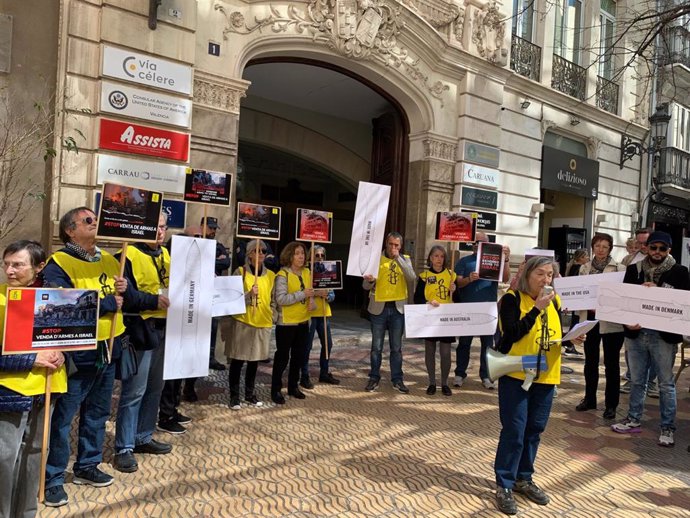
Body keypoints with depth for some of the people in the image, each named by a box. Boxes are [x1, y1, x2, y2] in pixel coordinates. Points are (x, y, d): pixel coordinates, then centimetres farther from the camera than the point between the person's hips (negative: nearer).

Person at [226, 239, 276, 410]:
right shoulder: (240, 272, -6)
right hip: (242, 322, -4)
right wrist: (250, 295, -25)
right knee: (238, 360, 3)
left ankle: (250, 394, 26)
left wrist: (271, 316, 6)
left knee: (254, 360, 13)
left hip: (263, 323, 4)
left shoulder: (271, 275, 7)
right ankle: (234, 396, 15)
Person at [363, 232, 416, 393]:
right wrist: (370, 281, -27)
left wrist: (398, 258, -19)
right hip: (379, 307, -1)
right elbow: (366, 286, -3)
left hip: (398, 308, 1)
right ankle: (374, 378, 19)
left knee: (396, 347, 9)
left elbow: (412, 278, -15)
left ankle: (397, 379, 19)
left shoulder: (405, 259, 4)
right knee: (376, 346, 7)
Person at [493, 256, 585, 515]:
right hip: (516, 374, -6)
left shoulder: (553, 301, 8)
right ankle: (504, 486, 9)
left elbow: (557, 334, 17)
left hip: (545, 376, 6)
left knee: (534, 430, 14)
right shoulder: (512, 299, -11)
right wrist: (537, 308, -24)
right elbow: (512, 334, -22)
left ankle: (524, 479, 30)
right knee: (514, 431, -3)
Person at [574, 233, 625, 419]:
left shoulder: (619, 268, -5)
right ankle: (589, 399, 27)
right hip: (590, 319, 4)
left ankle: (611, 404, 17)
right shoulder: (584, 268, 7)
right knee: (590, 361, 14)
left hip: (611, 321, -4)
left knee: (611, 364, 6)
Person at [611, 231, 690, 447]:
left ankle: (667, 427, 19)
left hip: (664, 335, -3)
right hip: (635, 332, 3)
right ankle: (633, 420, 29)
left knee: (666, 383, 7)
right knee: (637, 381, 16)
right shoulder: (634, 270, 4)